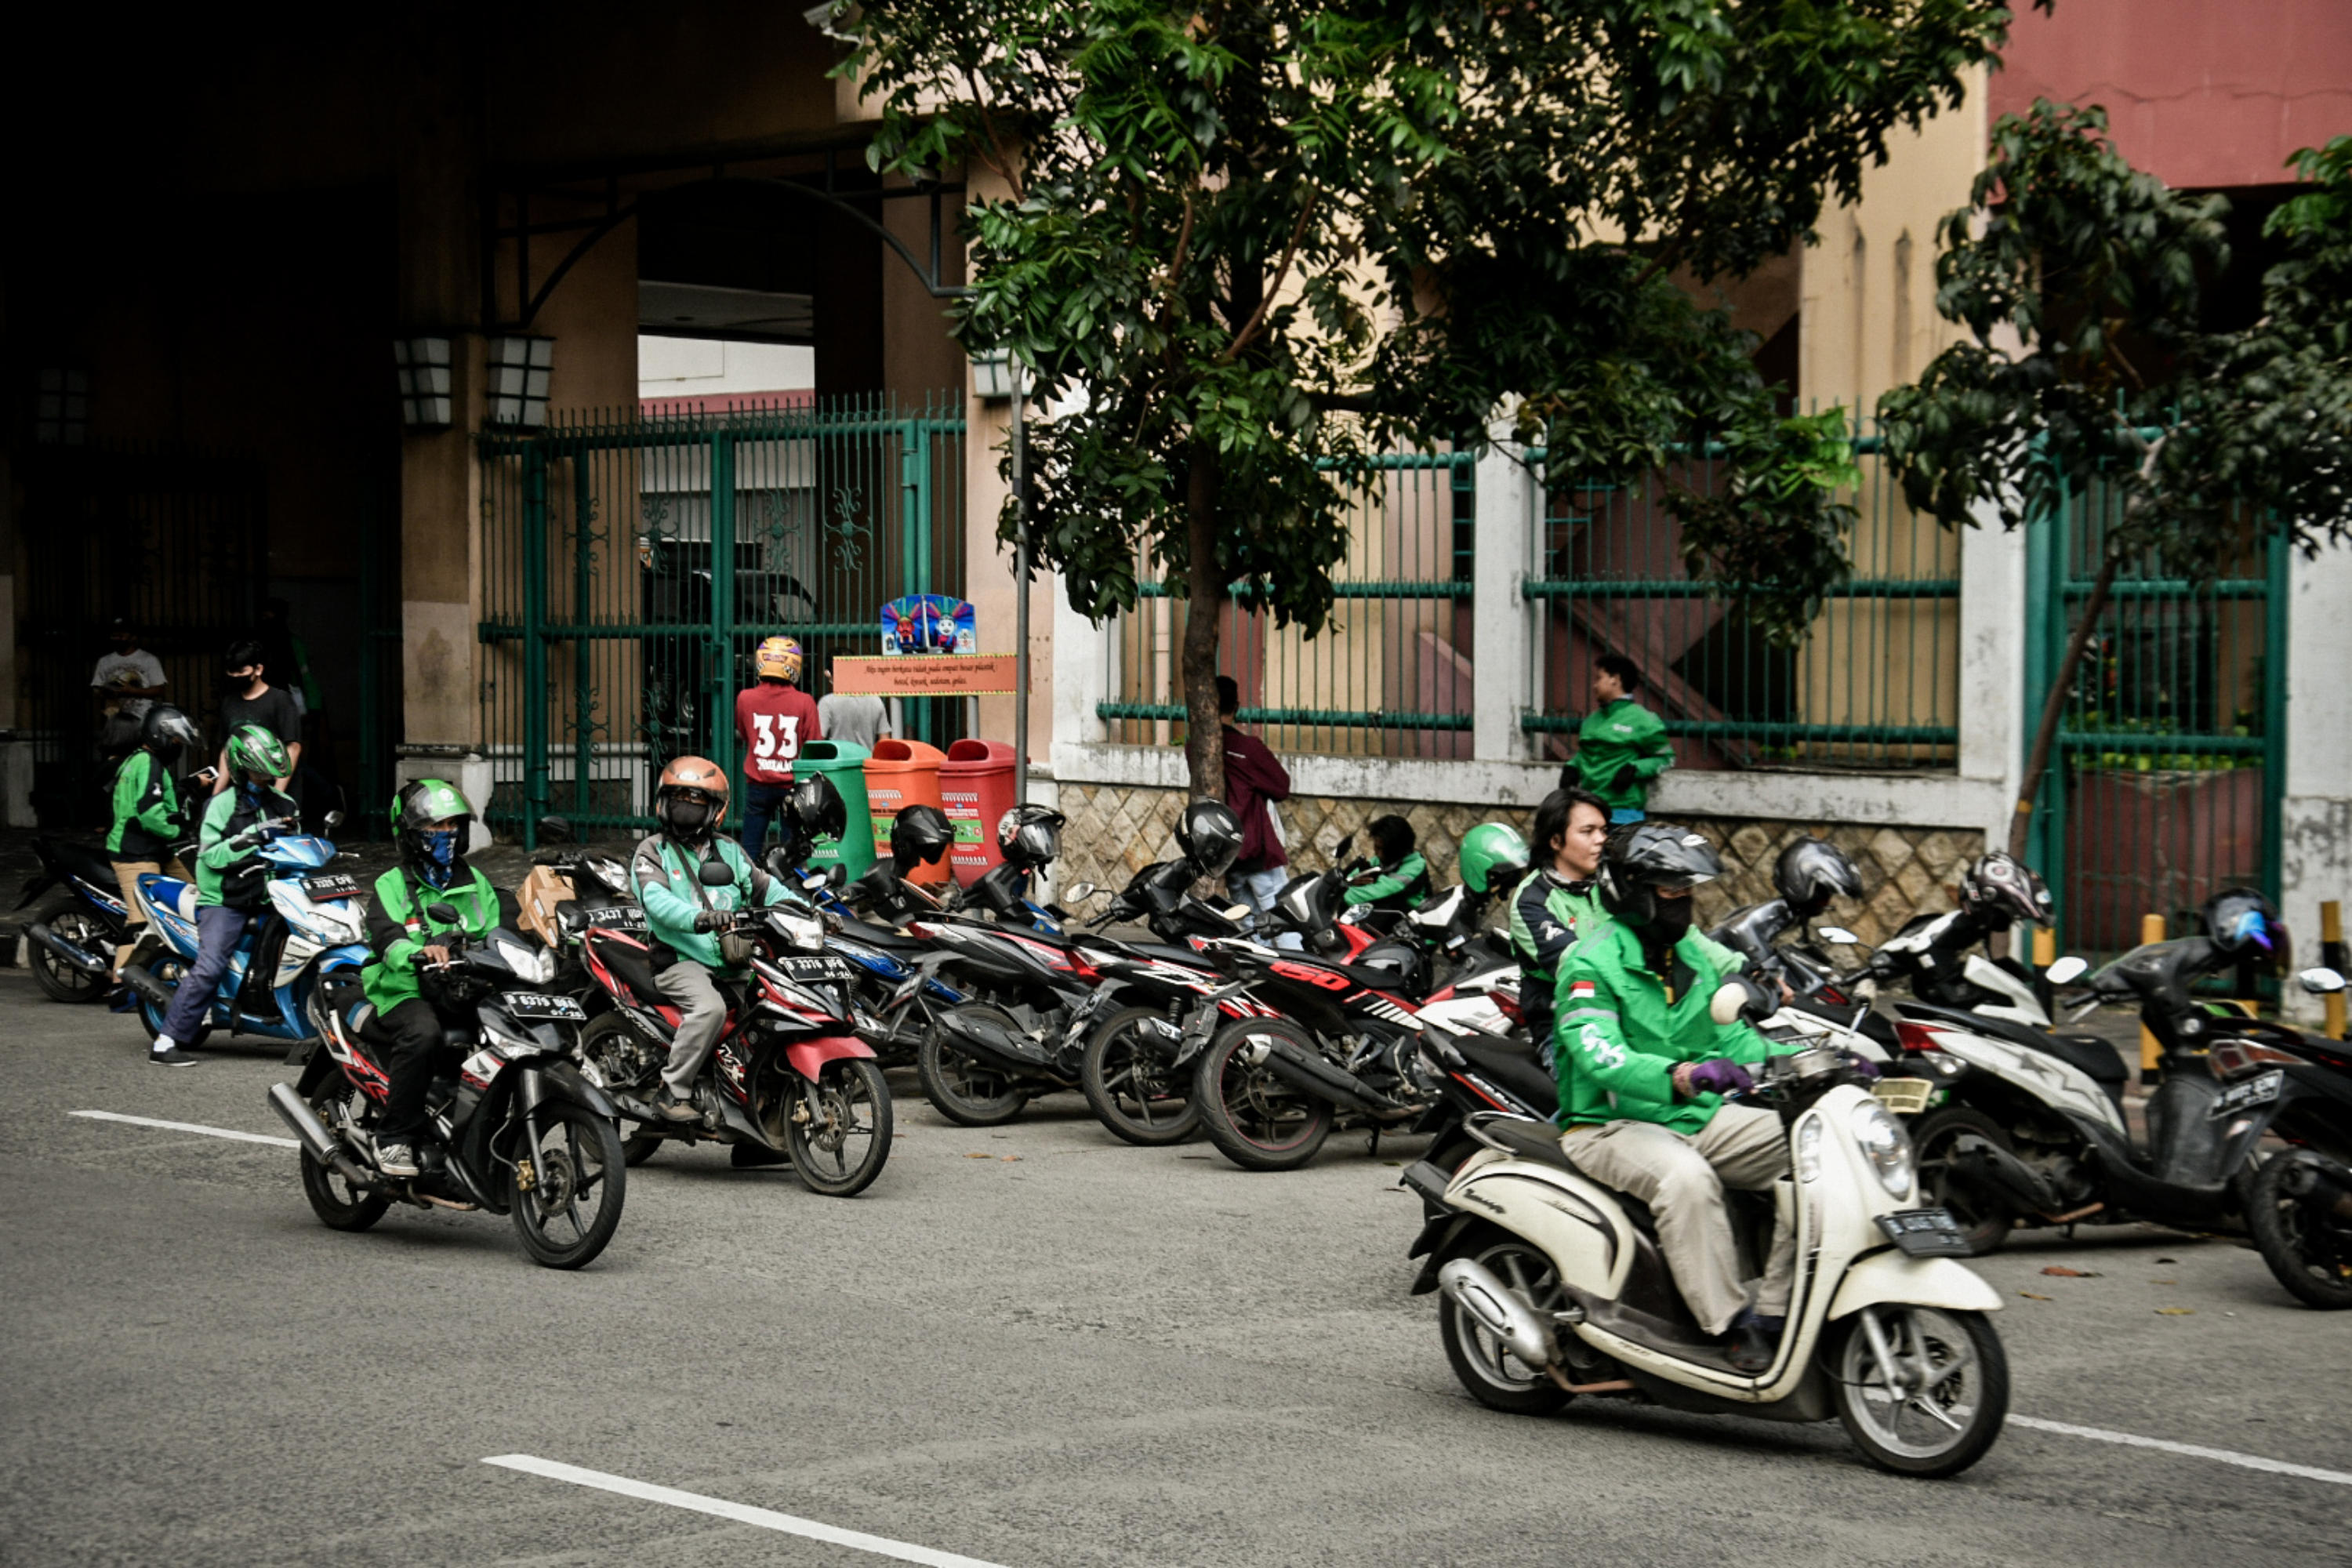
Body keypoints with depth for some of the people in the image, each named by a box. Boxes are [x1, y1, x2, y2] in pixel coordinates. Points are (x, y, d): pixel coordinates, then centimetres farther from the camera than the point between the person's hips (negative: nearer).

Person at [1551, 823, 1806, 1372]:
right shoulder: (1592, 963, -12)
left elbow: (1729, 1038, 16)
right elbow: (1599, 1055, -28)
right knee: (1686, 1177, -39)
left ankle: (1776, 1311, -13)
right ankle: (1732, 1326, -32)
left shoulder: (1694, 954, 14)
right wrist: (1681, 1075, -45)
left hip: (1696, 1118, 7)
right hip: (1610, 1124, -7)